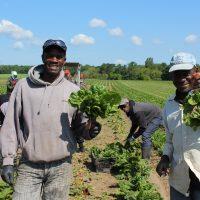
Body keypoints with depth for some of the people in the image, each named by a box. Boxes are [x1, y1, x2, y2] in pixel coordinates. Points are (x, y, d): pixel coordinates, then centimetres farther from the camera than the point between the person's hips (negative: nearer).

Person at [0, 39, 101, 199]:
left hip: (61, 167, 1)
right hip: (29, 167, 0)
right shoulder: (23, 86, 0)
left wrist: (89, 130, -15)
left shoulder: (74, 91, 2)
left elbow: (79, 124, 8)